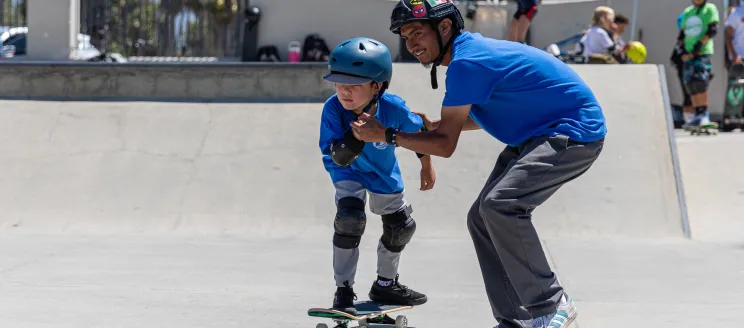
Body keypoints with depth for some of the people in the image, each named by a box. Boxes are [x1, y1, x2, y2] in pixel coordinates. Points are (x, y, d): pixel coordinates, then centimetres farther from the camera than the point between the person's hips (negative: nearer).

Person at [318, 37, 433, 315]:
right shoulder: (333, 109, -34)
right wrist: (357, 133, -52)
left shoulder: (393, 108, -31)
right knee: (349, 217, -26)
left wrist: (427, 167, 4)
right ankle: (343, 290, -14)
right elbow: (338, 158, -35)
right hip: (349, 171, -3)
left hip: (384, 172, 3)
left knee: (401, 226, 11)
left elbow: (417, 130, -9)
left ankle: (385, 284, 35)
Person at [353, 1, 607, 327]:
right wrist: (434, 125, 16)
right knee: (481, 218, 6)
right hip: (535, 137, 11)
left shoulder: (466, 62, -22)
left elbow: (445, 145, -19)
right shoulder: (470, 49, 8)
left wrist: (387, 135, -11)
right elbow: (480, 116, 25)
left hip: (576, 133, -11)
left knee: (500, 205, -27)